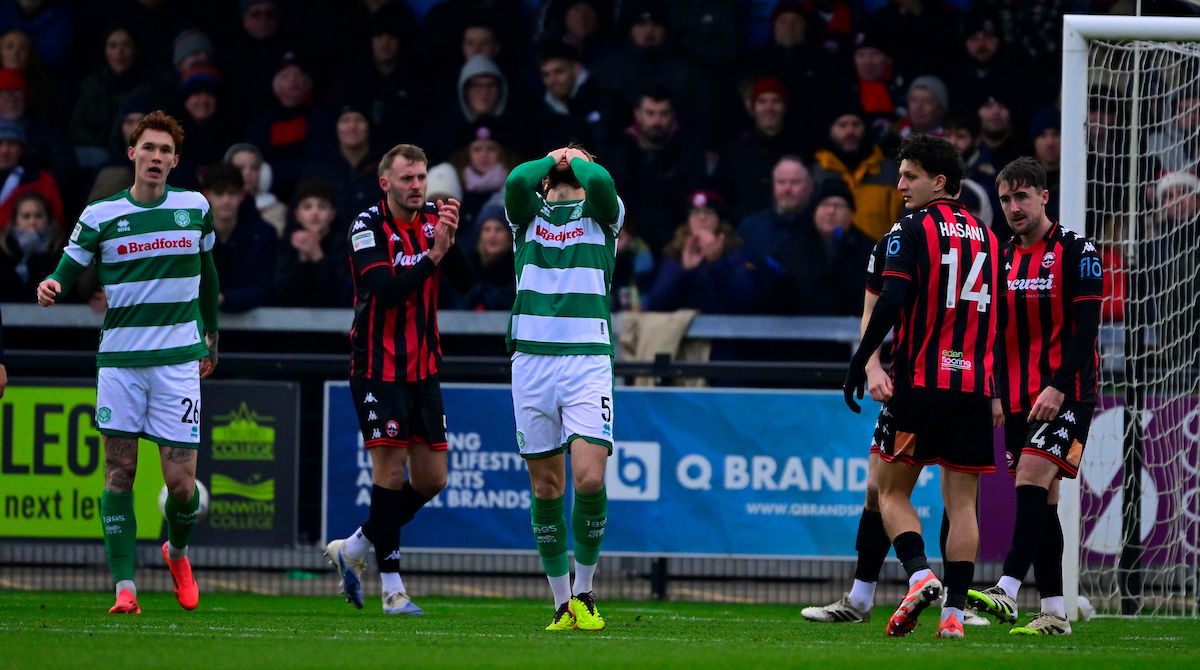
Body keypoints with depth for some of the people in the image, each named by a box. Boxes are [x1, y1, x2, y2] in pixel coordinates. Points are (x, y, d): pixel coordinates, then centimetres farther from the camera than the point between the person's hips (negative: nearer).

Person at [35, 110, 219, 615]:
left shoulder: (196, 208, 5)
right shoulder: (100, 216, 1)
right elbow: (67, 274, 0)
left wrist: (211, 339, 24)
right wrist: (50, 289, -23)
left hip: (178, 359, 0)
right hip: (118, 359, 0)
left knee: (180, 480, -5)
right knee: (119, 470, -4)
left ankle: (178, 551, 26)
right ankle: (124, 585, -2)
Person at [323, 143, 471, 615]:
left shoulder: (431, 221, 6)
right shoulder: (368, 227, -10)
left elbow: (462, 280, -4)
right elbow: (386, 291, -22)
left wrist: (451, 239, -19)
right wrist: (432, 254, -26)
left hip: (423, 366, 6)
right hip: (378, 368, -6)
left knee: (431, 478, 6)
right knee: (390, 470, -9)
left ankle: (352, 549, 23)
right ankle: (392, 588, -2)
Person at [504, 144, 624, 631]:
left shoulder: (602, 216, 11)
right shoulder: (527, 214, 14)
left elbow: (601, 183, -11)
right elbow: (517, 180, -8)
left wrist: (577, 161, 8)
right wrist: (551, 161, 10)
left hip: (588, 358, -2)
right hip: (531, 358, 2)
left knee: (589, 479, -14)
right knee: (546, 485, 3)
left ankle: (584, 591, 4)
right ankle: (561, 601, 13)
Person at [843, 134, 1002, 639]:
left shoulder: (911, 230, -4)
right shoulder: (986, 237, 15)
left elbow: (892, 302, -15)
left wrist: (859, 365, -10)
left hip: (921, 380, -4)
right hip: (974, 386, 5)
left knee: (892, 490, 5)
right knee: (962, 503, 4)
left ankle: (919, 573, -18)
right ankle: (954, 611, -3)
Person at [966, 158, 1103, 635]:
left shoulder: (1077, 253, -6)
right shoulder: (1002, 259, 13)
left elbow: (1085, 330, -12)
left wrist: (1057, 388, -21)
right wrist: (991, 395, 10)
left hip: (1065, 394, -7)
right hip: (1020, 399, 7)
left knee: (1032, 480, -21)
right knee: (1041, 500, 6)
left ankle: (1007, 591, -31)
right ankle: (1054, 611, 8)